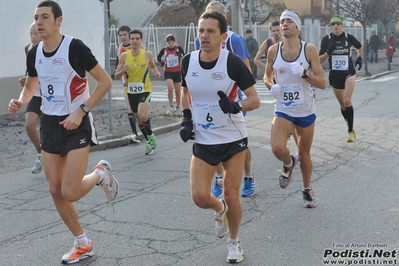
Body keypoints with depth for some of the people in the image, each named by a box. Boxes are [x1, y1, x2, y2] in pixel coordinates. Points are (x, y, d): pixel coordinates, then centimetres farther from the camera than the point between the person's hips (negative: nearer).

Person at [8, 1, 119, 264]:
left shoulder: (74, 47, -16)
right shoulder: (34, 53, 3)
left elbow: (105, 81, -14)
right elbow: (30, 86, 18)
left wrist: (80, 111, -20)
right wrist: (20, 102, -4)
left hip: (77, 125, -6)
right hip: (50, 124, 6)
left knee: (70, 193, -12)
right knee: (55, 190, 7)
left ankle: (101, 173, 21)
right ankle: (83, 244, 23)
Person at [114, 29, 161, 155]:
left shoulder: (147, 54, -6)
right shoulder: (124, 56, -5)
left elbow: (152, 66, 16)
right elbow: (116, 76, -1)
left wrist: (156, 72, -5)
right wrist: (122, 71, -21)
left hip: (145, 90, -3)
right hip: (131, 91, 3)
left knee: (142, 115, -24)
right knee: (138, 118, 14)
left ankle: (151, 136, 3)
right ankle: (150, 141, 34)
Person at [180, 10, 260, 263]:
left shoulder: (233, 62, -15)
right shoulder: (188, 61, -4)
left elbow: (255, 99, -11)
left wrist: (236, 106, -31)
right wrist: (186, 120, 1)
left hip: (233, 140, -2)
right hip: (203, 142, 3)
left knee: (232, 196, 3)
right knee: (200, 197, -8)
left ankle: (234, 242, 31)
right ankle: (220, 209, 30)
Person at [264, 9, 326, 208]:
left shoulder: (309, 49, -8)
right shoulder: (273, 51, -2)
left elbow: (322, 84, -8)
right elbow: (267, 77, 14)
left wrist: (304, 73, -25)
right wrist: (272, 86, -8)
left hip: (306, 111, 0)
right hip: (283, 111, 1)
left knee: (304, 153, 11)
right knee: (277, 149, -22)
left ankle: (307, 189, 37)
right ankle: (288, 164, 15)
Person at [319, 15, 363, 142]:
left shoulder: (349, 37, -3)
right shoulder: (326, 39, -4)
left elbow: (360, 46, 18)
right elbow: (320, 60, -5)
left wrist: (360, 57, 3)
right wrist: (328, 52, -21)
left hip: (349, 73, -2)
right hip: (334, 75, 2)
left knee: (347, 100, -19)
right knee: (342, 104, 10)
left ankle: (350, 131, -9)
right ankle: (351, 129, 29)